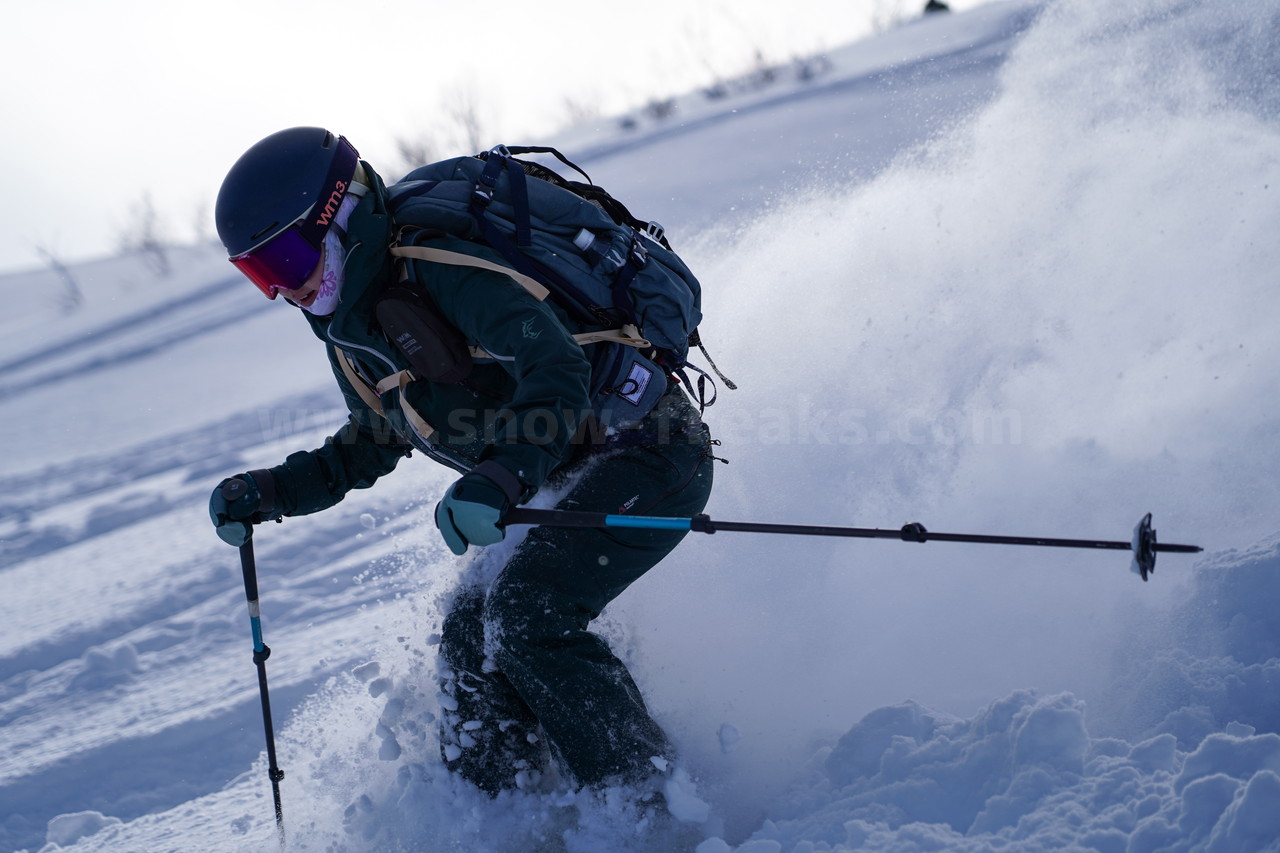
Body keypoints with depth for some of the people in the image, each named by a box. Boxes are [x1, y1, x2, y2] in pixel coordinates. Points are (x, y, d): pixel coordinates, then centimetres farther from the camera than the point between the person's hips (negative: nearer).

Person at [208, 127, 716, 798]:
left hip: (652, 447, -10)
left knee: (525, 614, -22)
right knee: (470, 636, 1)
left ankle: (655, 807, -14)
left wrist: (499, 479, -49)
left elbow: (558, 372, -36)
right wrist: (269, 493, 11)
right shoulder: (354, 334, 6)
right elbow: (370, 447, 23)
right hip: (568, 477, 10)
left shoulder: (443, 272, -24)